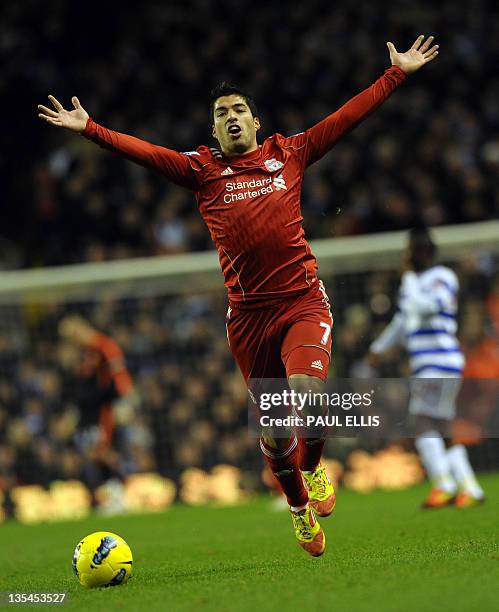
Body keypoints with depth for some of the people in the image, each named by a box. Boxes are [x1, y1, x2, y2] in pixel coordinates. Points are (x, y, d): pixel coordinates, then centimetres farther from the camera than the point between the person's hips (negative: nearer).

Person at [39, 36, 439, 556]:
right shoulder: (202, 169, 10)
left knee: (306, 390, -25)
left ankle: (313, 468, 6)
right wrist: (89, 129, -1)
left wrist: (398, 73, 14)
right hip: (248, 312, 1)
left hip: (303, 300, -1)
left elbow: (349, 116, 13)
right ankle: (299, 507, 30)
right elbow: (143, 151, 6)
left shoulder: (289, 154, 11)